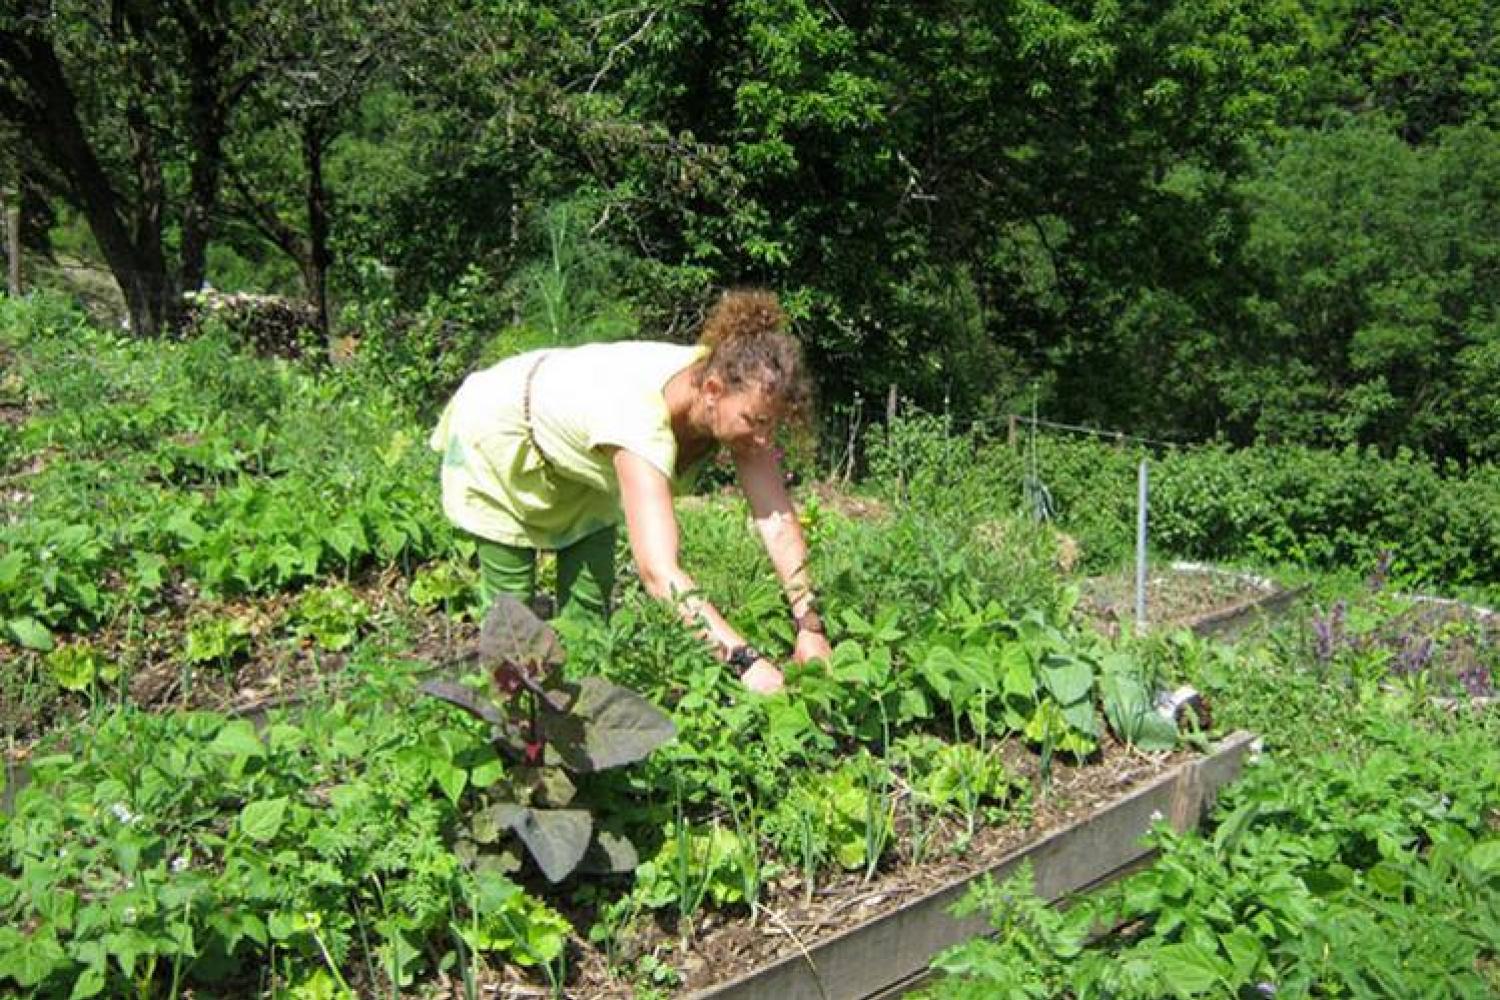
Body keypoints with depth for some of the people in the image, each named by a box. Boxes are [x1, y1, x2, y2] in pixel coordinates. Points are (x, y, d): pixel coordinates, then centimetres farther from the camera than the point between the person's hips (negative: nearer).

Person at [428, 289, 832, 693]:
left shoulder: (739, 394, -27)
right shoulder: (643, 418, -46)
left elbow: (779, 522, -26)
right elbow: (659, 573, -54)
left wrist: (810, 625, -35)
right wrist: (747, 660, -59)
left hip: (579, 461, 6)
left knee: (589, 607, 5)